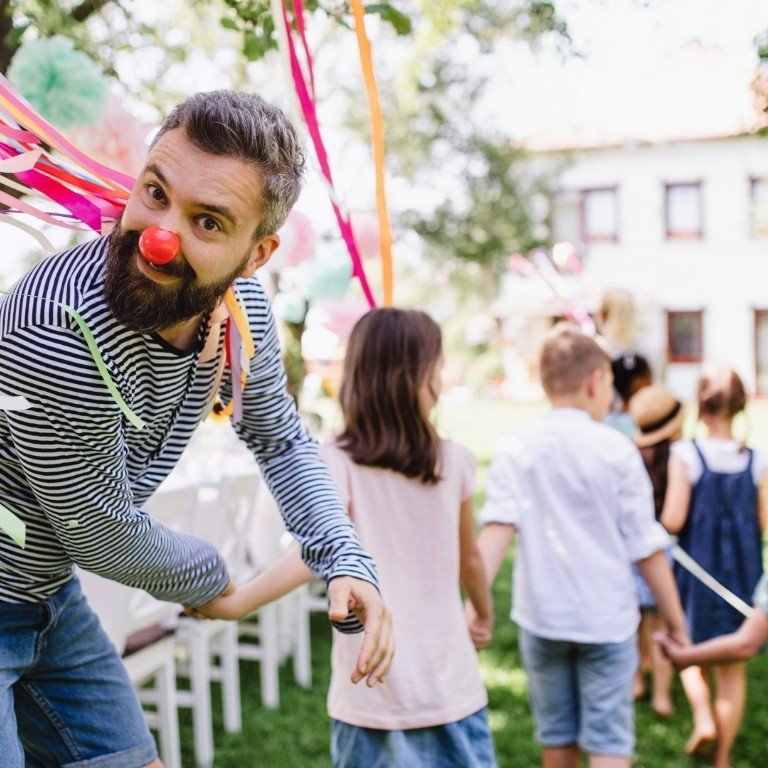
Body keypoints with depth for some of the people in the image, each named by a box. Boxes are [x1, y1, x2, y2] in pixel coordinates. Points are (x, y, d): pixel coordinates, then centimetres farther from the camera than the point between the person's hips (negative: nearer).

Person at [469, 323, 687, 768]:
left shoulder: (515, 450, -3)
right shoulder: (617, 450, -6)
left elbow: (497, 528, -17)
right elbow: (647, 548, -5)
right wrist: (676, 622, 4)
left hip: (541, 617, 2)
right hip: (607, 619, -2)